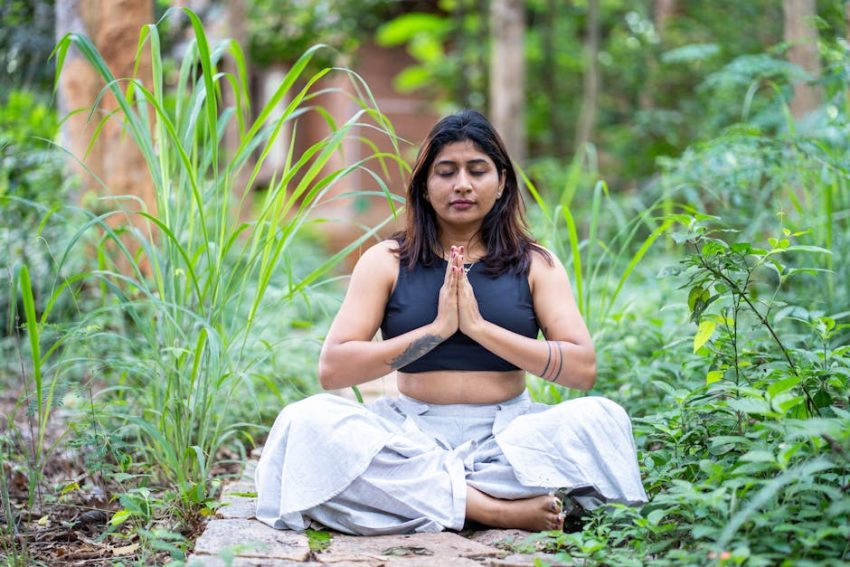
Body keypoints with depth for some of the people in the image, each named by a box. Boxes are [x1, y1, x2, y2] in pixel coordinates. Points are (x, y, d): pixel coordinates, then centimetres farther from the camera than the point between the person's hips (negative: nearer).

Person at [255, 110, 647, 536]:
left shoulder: (535, 264, 7)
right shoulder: (387, 261, 5)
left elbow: (582, 368, -6)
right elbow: (332, 369, -6)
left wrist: (480, 327, -14)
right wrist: (436, 329, -14)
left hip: (508, 433, 0)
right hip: (414, 432, 0)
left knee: (601, 418, -27)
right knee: (307, 421, -27)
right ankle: (493, 508, -31)